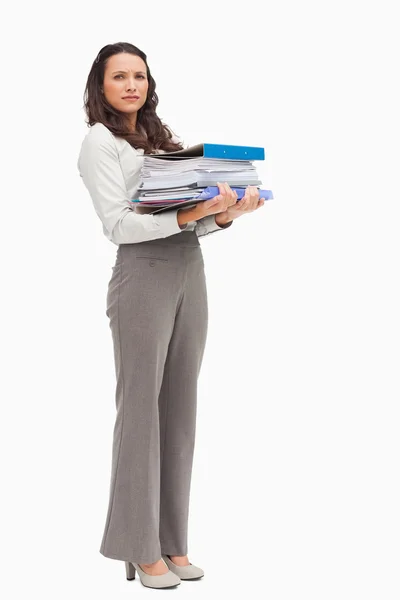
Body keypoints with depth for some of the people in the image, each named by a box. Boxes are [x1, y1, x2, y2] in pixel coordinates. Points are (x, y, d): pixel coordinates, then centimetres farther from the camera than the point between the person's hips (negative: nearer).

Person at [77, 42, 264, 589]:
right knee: (142, 408, -1)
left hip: (190, 272, 6)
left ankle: (173, 542, 16)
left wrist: (225, 215, -6)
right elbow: (117, 225, -12)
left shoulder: (163, 137, 20)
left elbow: (191, 223, 14)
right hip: (143, 276, -6)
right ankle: (141, 548, 9)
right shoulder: (100, 142, 0)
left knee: (180, 408, 7)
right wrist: (186, 216, -21)